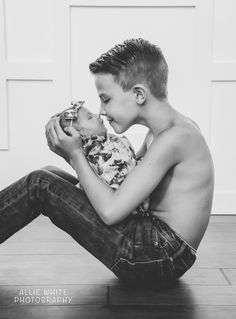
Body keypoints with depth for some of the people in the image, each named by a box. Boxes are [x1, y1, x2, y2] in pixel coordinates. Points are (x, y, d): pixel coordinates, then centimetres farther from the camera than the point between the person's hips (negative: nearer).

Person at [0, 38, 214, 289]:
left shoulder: (175, 137, -21)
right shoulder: (160, 132, 9)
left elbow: (110, 211, -23)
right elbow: (120, 185, 12)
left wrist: (76, 154, -12)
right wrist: (72, 154, -1)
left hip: (159, 259, -9)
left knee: (40, 184, -11)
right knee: (52, 179, 14)